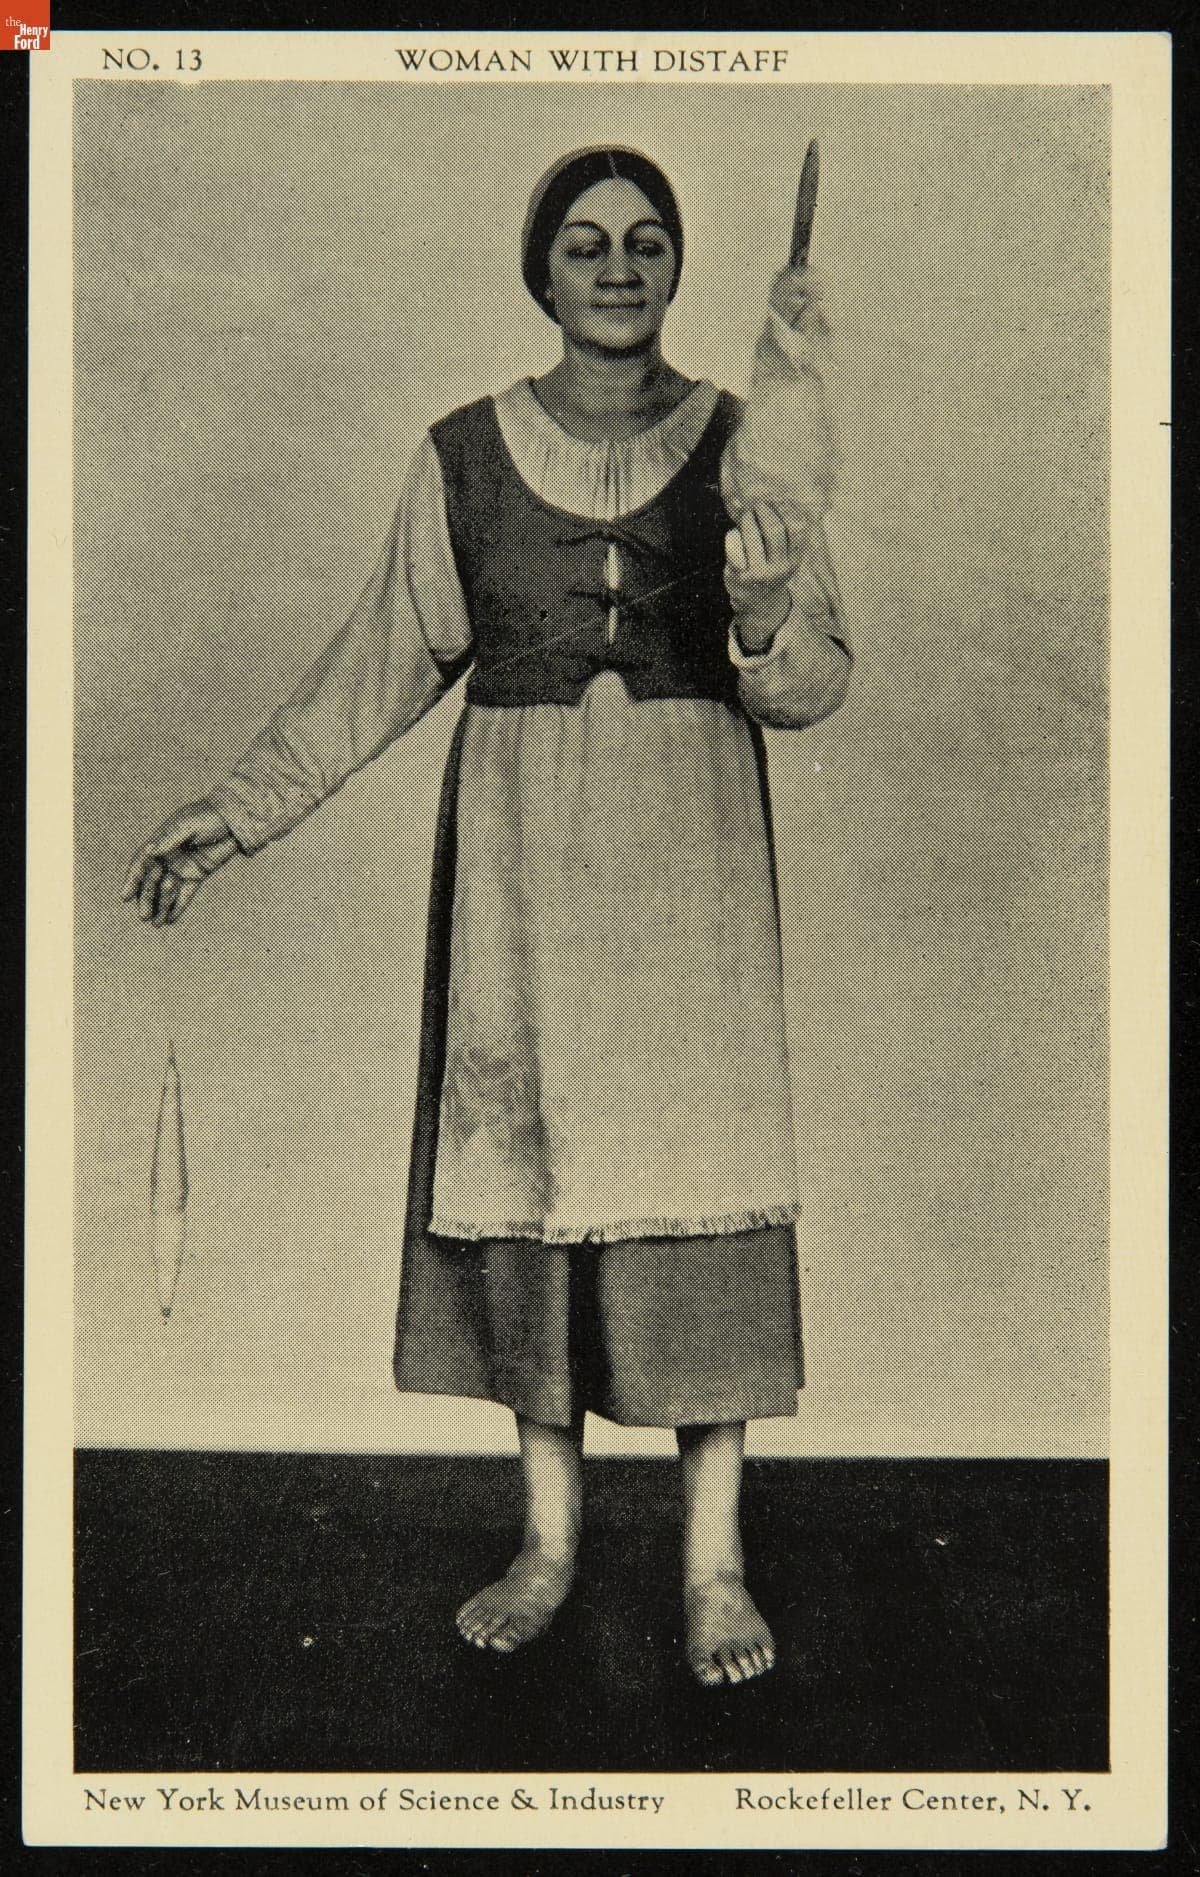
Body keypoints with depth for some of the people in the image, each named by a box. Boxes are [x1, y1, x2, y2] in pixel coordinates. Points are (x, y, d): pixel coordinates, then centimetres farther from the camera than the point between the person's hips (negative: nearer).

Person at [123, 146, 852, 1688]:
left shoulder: (742, 445, 2)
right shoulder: (465, 454, 4)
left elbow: (819, 684, 2)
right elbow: (390, 660, 11)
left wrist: (766, 628, -21)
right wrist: (242, 807, 7)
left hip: (691, 856, -1)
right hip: (521, 853, 1)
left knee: (699, 1172, -2)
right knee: (525, 1158, 4)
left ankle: (715, 1558, 12)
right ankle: (548, 1539, 20)